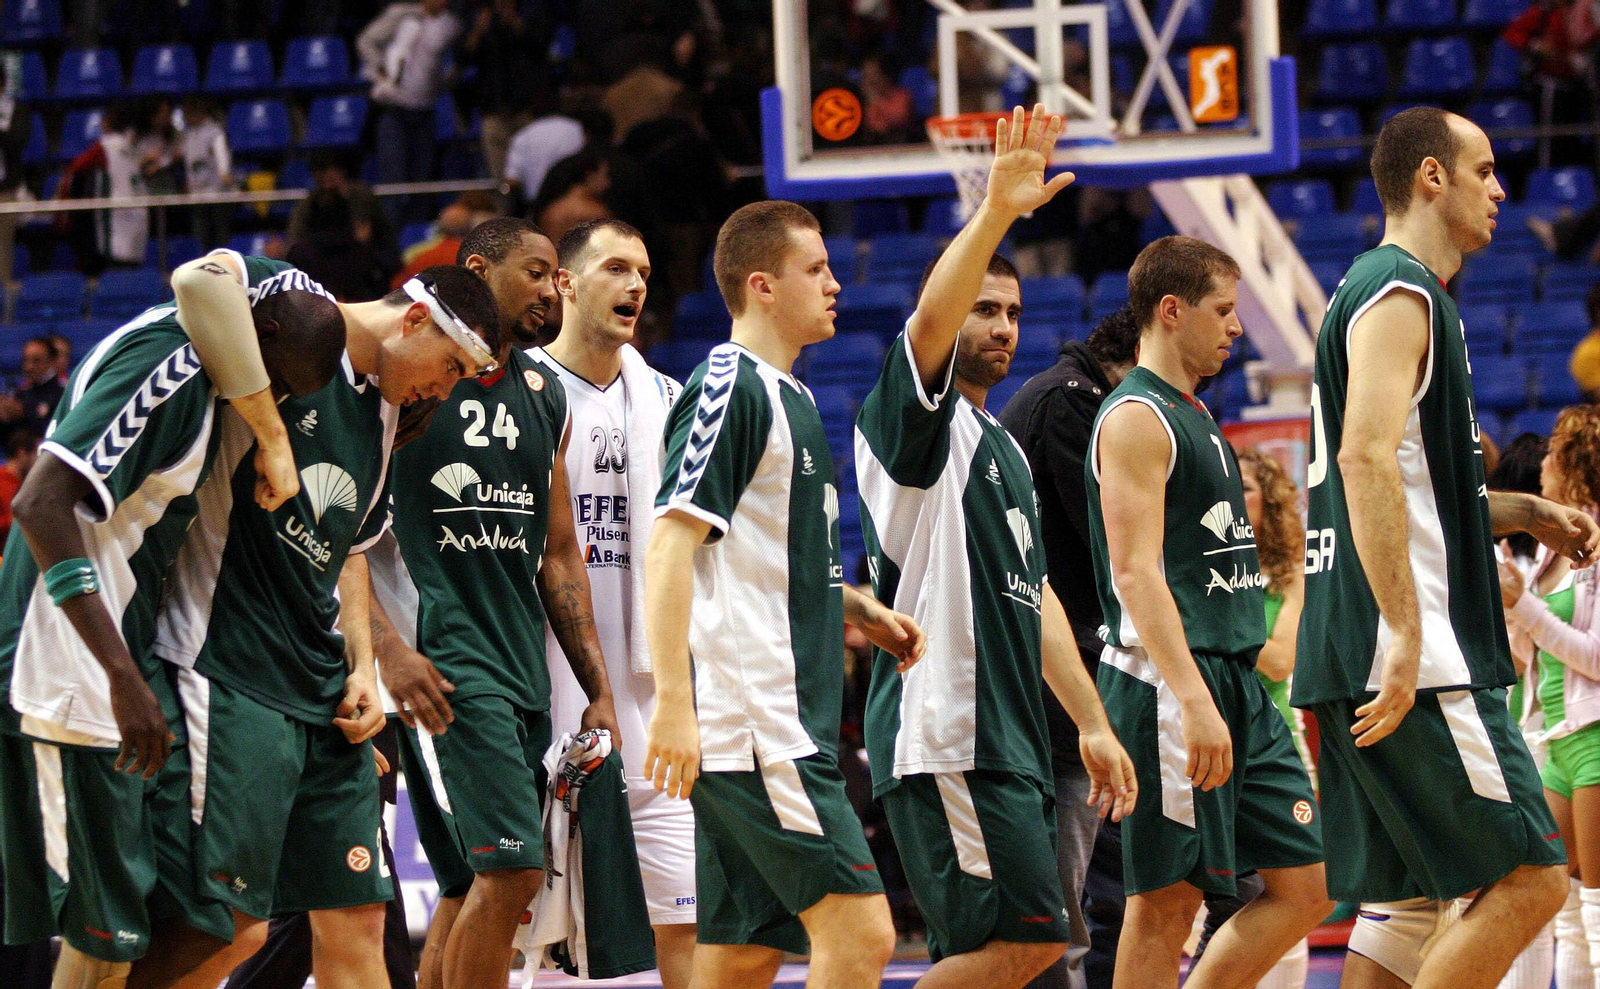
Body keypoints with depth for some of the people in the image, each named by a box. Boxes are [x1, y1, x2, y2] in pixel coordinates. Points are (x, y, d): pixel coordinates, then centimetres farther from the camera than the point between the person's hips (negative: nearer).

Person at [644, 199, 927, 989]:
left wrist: (861, 611, 18)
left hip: (786, 728, 10)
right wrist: (673, 704, -25)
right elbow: (671, 544, -18)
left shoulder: (787, 396, 21)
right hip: (752, 722, -10)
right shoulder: (729, 385, -9)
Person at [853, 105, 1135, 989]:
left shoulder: (1004, 449, 25)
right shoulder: (914, 416, -2)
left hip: (1006, 739, 10)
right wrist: (996, 212, -36)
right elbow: (930, 319, -23)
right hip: (944, 734, -9)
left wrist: (1091, 724, 23)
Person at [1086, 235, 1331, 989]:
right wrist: (1195, 701, -27)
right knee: (1166, 901, -6)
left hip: (1236, 688, 10)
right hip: (1168, 686, -10)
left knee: (1310, 883, 5)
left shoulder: (1194, 417, 20)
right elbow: (1136, 572, -20)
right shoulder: (1136, 417, -10)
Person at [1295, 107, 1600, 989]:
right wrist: (1405, 636, -28)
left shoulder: (1376, 293, 23)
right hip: (1416, 665, -10)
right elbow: (1367, 459, -23)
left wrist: (1521, 513, 20)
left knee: (1408, 898, 9)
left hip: (1364, 668, 10)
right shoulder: (1401, 294, -10)